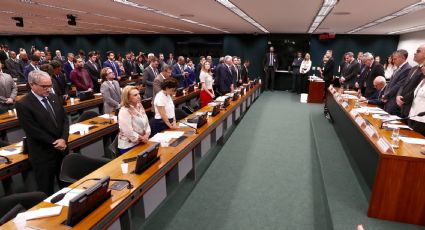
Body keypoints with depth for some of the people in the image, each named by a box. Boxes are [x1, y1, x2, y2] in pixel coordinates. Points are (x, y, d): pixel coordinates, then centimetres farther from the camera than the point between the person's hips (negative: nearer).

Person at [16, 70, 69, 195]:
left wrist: (63, 139, -10)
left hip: (62, 148, 6)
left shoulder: (53, 97, 4)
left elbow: (65, 118, 3)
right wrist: (55, 143, -14)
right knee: (46, 189, 12)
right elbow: (34, 131, -18)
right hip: (43, 154, -5)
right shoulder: (23, 104, -15)